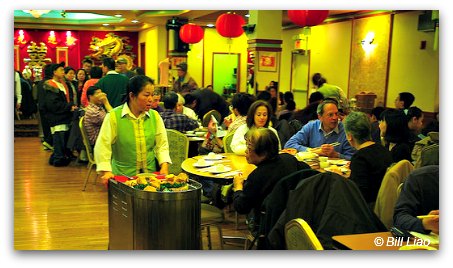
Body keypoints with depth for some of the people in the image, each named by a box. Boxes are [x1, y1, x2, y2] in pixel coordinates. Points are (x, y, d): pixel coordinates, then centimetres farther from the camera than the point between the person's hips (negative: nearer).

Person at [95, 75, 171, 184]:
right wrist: (106, 172, -13)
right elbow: (102, 147, -4)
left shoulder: (155, 116, 7)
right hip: (122, 176, -2)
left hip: (151, 175, 2)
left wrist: (164, 166, -5)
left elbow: (162, 145, 10)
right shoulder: (113, 116, -4)